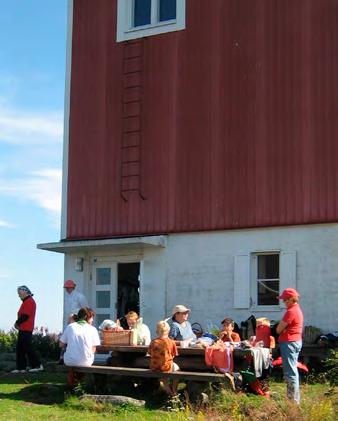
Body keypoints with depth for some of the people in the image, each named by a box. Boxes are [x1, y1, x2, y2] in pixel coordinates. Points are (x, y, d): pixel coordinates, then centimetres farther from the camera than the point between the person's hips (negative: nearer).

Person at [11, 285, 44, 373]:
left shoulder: (29, 301, -14)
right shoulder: (26, 301, 19)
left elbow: (25, 315, -20)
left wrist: (17, 323, -8)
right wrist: (18, 323, 5)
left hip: (26, 329, -10)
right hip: (23, 329, 10)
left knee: (28, 347, -8)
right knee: (20, 348, 11)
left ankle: (37, 365, -4)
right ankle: (21, 367, 14)